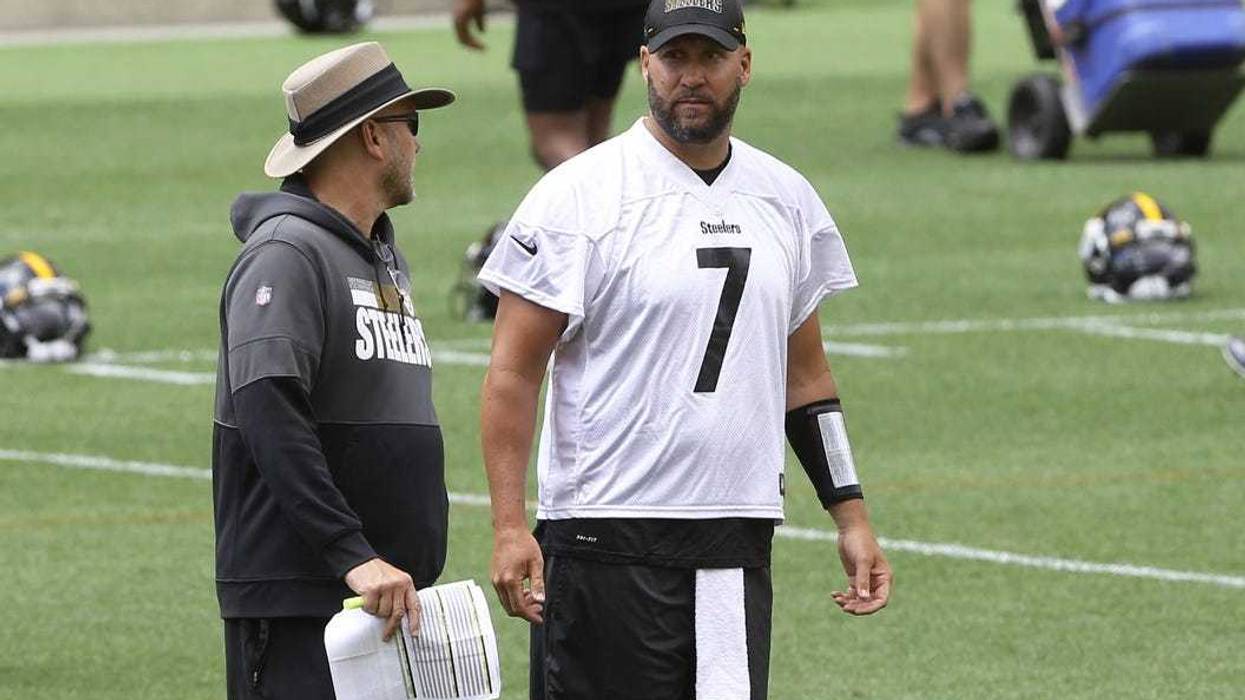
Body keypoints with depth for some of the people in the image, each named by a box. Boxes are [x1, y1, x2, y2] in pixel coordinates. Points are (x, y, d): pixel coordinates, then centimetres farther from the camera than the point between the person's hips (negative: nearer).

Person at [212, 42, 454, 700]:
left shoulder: (385, 257, 20)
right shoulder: (286, 254, -10)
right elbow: (268, 414, -23)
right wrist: (353, 556, -28)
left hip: (385, 595, 9)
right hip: (298, 599, -9)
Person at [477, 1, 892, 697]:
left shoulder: (786, 200, 13)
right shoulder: (581, 194, -5)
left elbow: (804, 373, 22)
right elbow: (513, 372, -6)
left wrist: (851, 515, 16)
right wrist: (510, 527, -15)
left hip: (739, 553, 5)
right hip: (608, 548, -5)